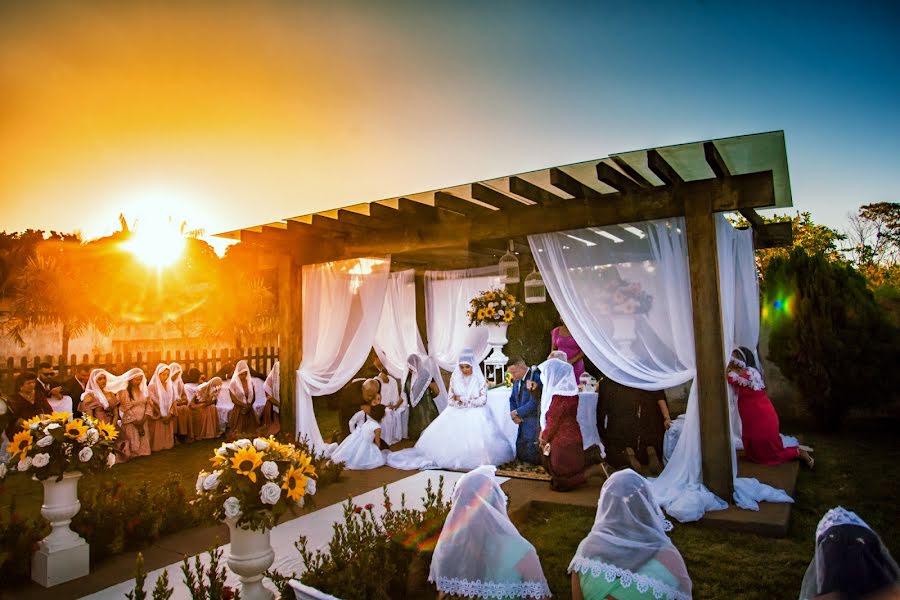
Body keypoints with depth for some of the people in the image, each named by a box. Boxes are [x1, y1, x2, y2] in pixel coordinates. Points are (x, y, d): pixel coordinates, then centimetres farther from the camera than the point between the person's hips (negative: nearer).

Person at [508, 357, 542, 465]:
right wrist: (514, 415, -1)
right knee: (520, 455, 14)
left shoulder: (536, 378, -19)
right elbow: (512, 399, 17)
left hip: (534, 423, -8)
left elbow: (533, 404, -23)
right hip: (523, 422, 8)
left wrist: (517, 412, -12)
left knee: (532, 457, -4)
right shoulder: (517, 380, 7)